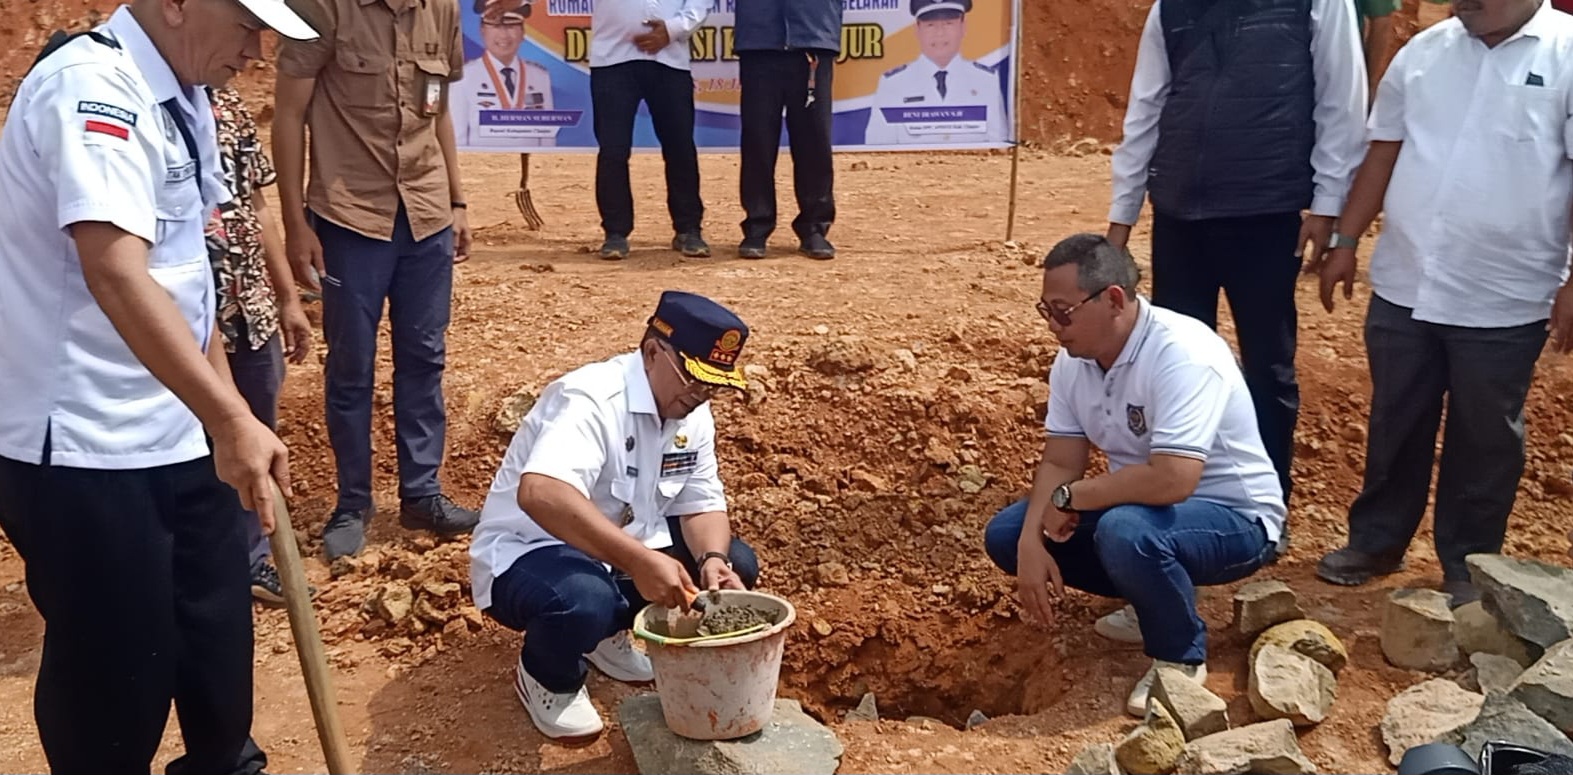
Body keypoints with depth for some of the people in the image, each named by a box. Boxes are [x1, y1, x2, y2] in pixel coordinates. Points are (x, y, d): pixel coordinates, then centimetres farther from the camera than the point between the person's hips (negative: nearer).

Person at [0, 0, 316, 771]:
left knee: (217, 625, 19)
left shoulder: (178, 97, 9)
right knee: (116, 671, 5)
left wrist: (226, 406, 18)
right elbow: (115, 273, -33)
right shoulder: (92, 87, -20)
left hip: (176, 432, 9)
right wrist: (231, 418, -38)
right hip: (83, 447, -9)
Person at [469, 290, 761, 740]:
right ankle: (545, 677, -3)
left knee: (736, 564, -4)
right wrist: (639, 561, -50)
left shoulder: (691, 411, -3)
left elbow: (702, 504, 0)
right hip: (528, 554, -8)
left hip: (623, 552, 8)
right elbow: (539, 493, -45)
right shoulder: (592, 399, -29)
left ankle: (610, 632, 14)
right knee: (584, 600, -40)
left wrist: (714, 562, -22)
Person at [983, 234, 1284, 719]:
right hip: (1141, 508, 8)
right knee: (1006, 535, -3)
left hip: (1233, 519, -8)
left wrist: (1068, 497, -26)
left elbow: (1172, 480, -39)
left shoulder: (1183, 356, -30)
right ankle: (1153, 598, 11)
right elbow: (1059, 462, -1)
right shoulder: (1074, 359, -5)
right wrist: (1032, 542, -17)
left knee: (1125, 531, -38)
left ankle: (1180, 656, -9)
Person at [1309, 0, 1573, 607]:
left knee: (1484, 440, 10)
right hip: (1403, 286, 4)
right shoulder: (1424, 51, 5)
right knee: (1394, 426, 15)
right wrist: (1345, 243, 10)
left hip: (1504, 300, -3)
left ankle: (1468, 565, 26)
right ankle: (1376, 540, 32)